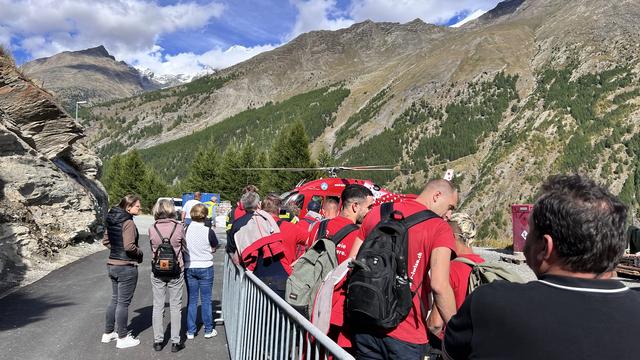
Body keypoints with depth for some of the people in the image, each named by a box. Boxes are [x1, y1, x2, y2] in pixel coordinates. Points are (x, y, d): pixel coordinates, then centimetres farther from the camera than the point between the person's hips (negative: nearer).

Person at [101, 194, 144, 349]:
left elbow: (106, 241, 15)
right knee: (123, 302, 3)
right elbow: (129, 246, -26)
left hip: (112, 265, 8)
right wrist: (140, 252, -9)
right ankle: (122, 338, 15)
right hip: (127, 267, -8)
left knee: (115, 299, 20)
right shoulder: (128, 222, -20)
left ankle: (108, 333, 32)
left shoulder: (112, 220, 7)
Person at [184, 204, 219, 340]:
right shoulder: (208, 231, -15)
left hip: (189, 268, 2)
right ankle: (208, 330, 18)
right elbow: (214, 248, -2)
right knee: (206, 299, 9)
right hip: (205, 268, -2)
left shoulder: (185, 230, -10)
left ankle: (190, 331, 19)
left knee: (192, 299, 13)